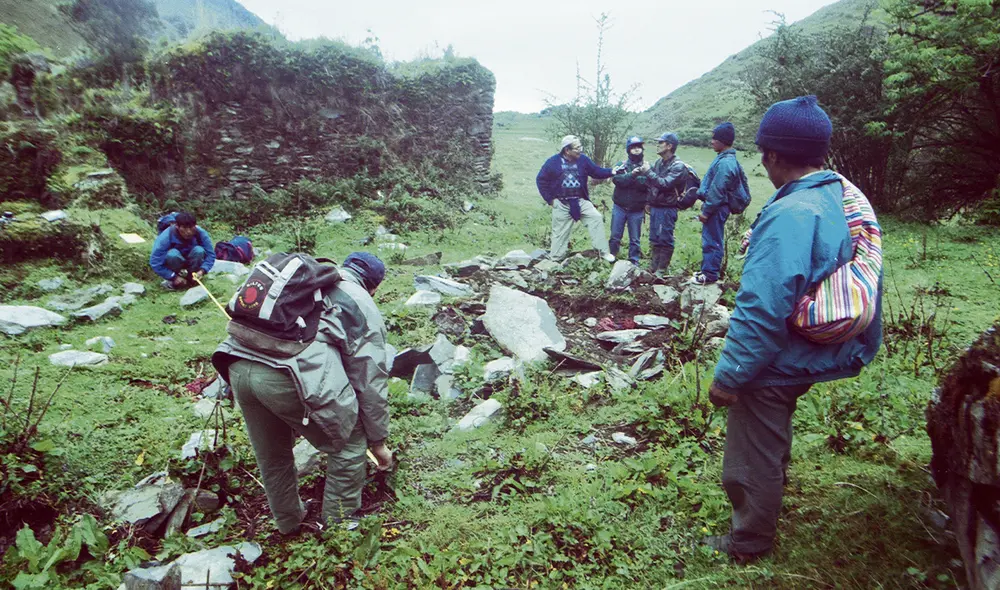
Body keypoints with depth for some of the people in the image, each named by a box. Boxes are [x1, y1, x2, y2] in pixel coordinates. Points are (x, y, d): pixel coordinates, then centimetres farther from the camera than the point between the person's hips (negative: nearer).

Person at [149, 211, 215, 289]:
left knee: (199, 250, -30)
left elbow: (210, 254, -16)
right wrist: (173, 277, -30)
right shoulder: (166, 237, -29)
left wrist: (202, 270, -34)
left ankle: (191, 278, -9)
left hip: (191, 263, 2)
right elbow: (155, 262, -27)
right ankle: (172, 280, -10)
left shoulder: (201, 233, -24)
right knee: (173, 254, -36)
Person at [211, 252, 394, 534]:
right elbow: (371, 383, 13)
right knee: (349, 445, 17)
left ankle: (288, 522, 48)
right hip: (290, 376, -7)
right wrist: (378, 441, 25)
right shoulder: (363, 307, 13)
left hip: (237, 365, 7)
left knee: (271, 455, 28)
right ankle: (339, 525, 29)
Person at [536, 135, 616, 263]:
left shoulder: (583, 160, -2)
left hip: (581, 202, 2)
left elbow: (597, 172, 5)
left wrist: (612, 171, -13)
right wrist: (550, 199, -6)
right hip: (561, 204, -2)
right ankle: (554, 259, 19)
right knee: (560, 233, 5)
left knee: (596, 218, -16)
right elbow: (541, 180, -3)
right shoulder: (553, 162, -9)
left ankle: (603, 251, -10)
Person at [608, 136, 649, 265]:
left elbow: (646, 184, -12)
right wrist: (632, 175, -28)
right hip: (619, 207, 0)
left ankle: (634, 262, 16)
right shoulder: (621, 165, 3)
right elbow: (616, 179, -16)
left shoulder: (646, 168, 3)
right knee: (615, 236, 6)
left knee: (635, 239, 6)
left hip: (637, 210, 0)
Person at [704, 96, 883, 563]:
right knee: (770, 442, 33)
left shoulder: (790, 215, -30)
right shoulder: (844, 200, 0)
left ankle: (748, 545, 32)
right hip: (812, 358, 10)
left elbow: (762, 310, -32)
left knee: (752, 461, 11)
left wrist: (729, 376, -22)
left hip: (775, 367, -10)